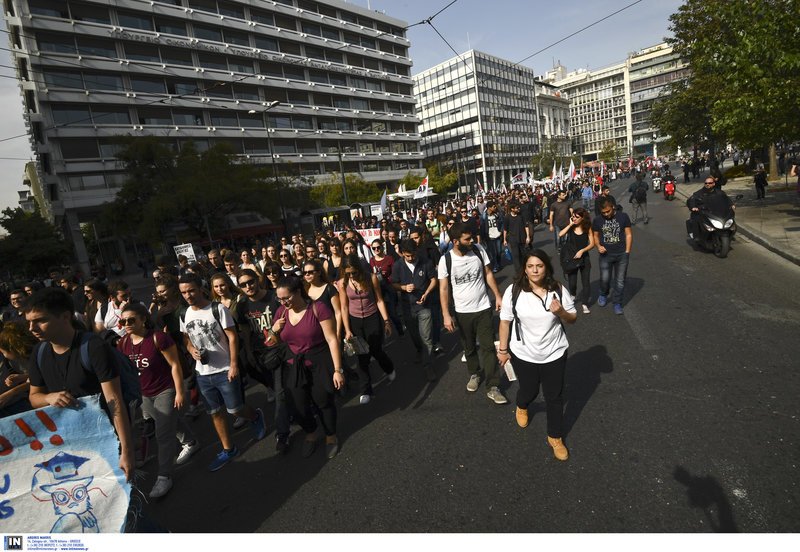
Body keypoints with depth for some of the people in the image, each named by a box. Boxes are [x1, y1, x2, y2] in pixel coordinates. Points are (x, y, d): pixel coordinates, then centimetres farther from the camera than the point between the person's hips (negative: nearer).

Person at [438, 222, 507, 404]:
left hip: (483, 308, 0)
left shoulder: (478, 250, -9)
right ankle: (475, 374, 42)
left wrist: (498, 295, 1)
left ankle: (493, 387, 10)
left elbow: (488, 273, 3)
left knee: (488, 347, 1)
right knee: (469, 348, 17)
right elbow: (443, 289, -10)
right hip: (462, 311, 0)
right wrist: (446, 315, -14)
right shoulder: (446, 260, -14)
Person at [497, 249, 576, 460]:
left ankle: (555, 437, 37)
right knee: (529, 391, 18)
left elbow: (572, 318, -1)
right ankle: (521, 407, 56)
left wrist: (561, 312, -23)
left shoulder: (558, 290, -11)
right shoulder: (514, 291, -15)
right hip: (523, 355, -1)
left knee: (555, 397, 13)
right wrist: (502, 349, -2)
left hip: (554, 354, 1)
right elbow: (505, 320, -6)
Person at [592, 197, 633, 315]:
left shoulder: (623, 217, -4)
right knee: (604, 279, 1)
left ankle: (617, 303, 22)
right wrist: (598, 246, -10)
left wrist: (627, 252, -4)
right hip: (605, 255, 0)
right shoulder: (597, 220, -1)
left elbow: (628, 234, 0)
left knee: (620, 281, 6)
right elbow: (595, 236, 10)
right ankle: (603, 295, 32)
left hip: (621, 255, 0)